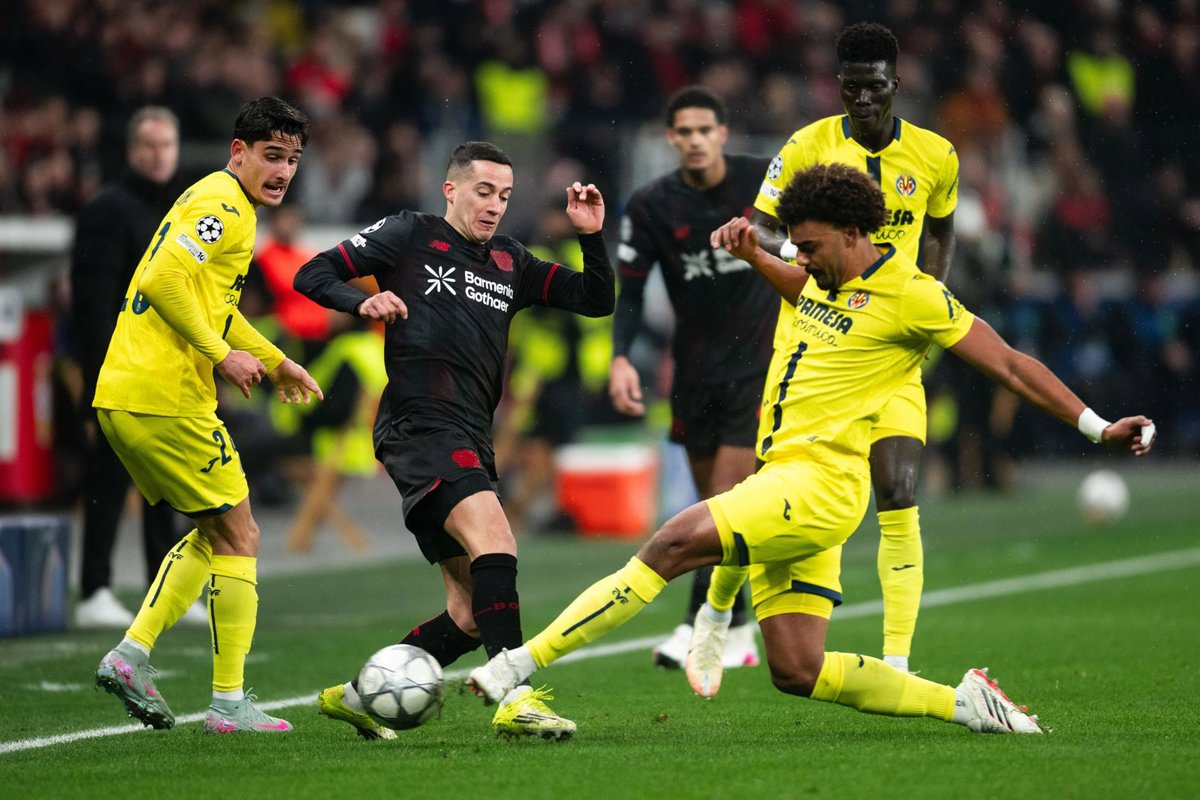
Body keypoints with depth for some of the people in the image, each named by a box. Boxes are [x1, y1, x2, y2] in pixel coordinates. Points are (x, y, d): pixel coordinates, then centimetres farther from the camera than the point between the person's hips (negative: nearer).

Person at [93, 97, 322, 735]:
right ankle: (229, 703, 0)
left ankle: (132, 654, 10)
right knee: (239, 538, -1)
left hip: (121, 397, 10)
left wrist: (274, 361, 33)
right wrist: (222, 355, -19)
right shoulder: (222, 205, -12)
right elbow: (164, 280, -25)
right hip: (166, 400, -10)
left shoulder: (220, 204, 21)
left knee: (215, 532, 20)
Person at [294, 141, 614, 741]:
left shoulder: (510, 263, 22)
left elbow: (596, 301, 21)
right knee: (495, 541, -29)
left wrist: (591, 237, 4)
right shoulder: (410, 235, 6)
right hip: (420, 423, -8)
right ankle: (516, 698, -38)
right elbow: (312, 275, 3)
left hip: (470, 444, 8)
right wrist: (363, 302, -17)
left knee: (471, 615, 5)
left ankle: (358, 693, 19)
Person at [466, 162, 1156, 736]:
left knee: (672, 545, -23)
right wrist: (753, 254, 22)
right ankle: (967, 703, 8)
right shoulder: (826, 281, 17)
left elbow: (1012, 365, -3)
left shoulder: (911, 296, -7)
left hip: (820, 485, -9)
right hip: (786, 487, 9)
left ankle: (525, 663, -25)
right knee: (798, 673, 2)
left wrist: (1097, 427, -4)